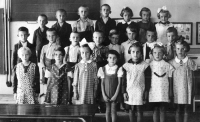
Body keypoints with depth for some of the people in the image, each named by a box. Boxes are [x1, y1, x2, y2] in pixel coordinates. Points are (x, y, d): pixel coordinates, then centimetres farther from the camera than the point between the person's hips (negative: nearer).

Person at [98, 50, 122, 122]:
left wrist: (116, 95, -10)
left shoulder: (118, 69, -5)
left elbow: (119, 83, -5)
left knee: (113, 110, 0)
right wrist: (104, 95, -6)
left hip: (114, 94, -2)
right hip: (106, 94, 2)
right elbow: (102, 83, 1)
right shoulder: (103, 69, 0)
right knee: (108, 110, 8)